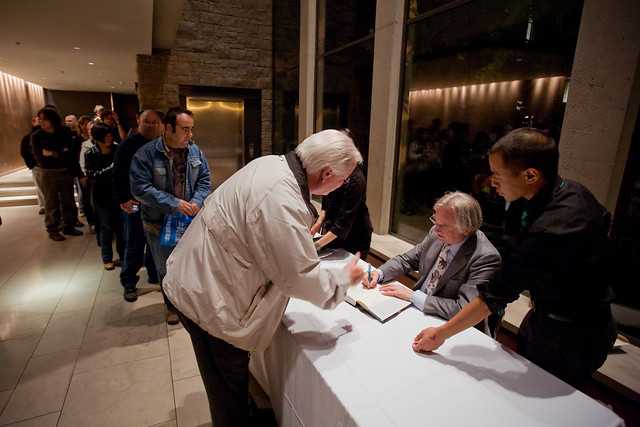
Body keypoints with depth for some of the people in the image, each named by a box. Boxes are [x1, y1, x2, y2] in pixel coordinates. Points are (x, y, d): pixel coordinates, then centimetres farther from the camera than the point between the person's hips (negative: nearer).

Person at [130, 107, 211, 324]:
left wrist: (197, 201, -15)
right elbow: (140, 188, -18)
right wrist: (173, 204, -23)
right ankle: (172, 306, 37)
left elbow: (205, 180, 4)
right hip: (160, 224, -2)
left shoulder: (195, 151, -2)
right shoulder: (146, 153, -14)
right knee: (166, 269, 15)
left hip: (190, 221, 3)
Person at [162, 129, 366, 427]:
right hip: (208, 298, -9)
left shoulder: (271, 163, -4)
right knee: (229, 383, 15)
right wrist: (344, 279, -9)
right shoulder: (281, 202, -33)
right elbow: (299, 277, -24)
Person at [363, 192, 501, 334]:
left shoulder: (486, 258, -24)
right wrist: (379, 273, -12)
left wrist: (413, 296, -24)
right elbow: (407, 260, 6)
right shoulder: (437, 234, -7)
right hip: (418, 310, 6)